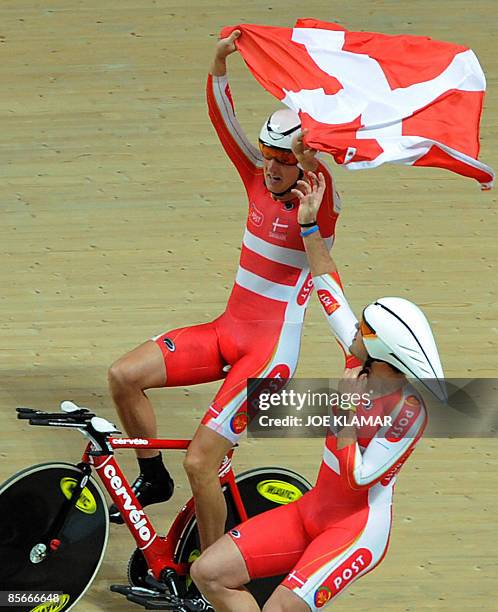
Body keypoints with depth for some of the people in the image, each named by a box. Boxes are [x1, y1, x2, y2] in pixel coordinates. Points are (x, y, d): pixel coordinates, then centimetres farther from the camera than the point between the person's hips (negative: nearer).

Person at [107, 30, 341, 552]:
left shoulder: (317, 209, -12)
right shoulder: (259, 182, 4)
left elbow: (325, 192, -38)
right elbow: (223, 121, -5)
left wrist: (312, 163, -59)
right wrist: (219, 65, -22)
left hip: (270, 351, -7)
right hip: (226, 332, 7)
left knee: (200, 462, -15)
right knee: (124, 376, -9)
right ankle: (153, 478, 14)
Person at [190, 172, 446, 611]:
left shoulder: (408, 412, -21)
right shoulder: (360, 364, -1)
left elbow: (358, 478, -24)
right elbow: (329, 289, 9)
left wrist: (347, 415, -21)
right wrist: (310, 225, 7)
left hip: (359, 526, -8)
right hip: (312, 510, 8)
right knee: (209, 572, -3)